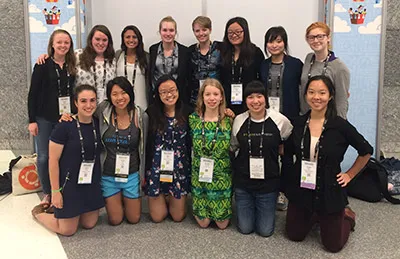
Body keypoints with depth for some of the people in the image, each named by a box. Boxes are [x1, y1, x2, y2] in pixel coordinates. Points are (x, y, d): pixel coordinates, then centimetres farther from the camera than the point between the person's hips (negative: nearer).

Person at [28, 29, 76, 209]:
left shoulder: (73, 66, 4)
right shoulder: (43, 65, -3)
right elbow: (33, 93, -3)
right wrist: (32, 120, -7)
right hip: (45, 119, -2)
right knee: (44, 157, 3)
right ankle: (47, 193, 20)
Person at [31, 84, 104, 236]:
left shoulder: (98, 124, -1)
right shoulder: (64, 127, -18)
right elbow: (53, 161, -15)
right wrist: (55, 191, -14)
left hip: (92, 184, 6)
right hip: (69, 183, -6)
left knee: (89, 224, 14)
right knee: (68, 230, 6)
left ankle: (60, 210, 38)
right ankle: (39, 212, 32)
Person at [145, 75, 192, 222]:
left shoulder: (187, 113, -3)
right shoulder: (151, 114, -6)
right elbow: (145, 144, -4)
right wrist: (144, 172, -4)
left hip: (180, 169, 1)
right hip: (156, 168, -1)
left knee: (178, 217, 9)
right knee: (157, 217, 7)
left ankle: (170, 198, 39)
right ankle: (163, 199, 38)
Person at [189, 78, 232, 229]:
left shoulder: (228, 120, -7)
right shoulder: (193, 119, -4)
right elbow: (190, 147, 4)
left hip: (223, 177, -1)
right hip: (199, 176, 1)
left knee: (222, 223, 6)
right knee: (203, 222, 7)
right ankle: (198, 212, 39)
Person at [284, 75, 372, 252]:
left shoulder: (340, 126, -15)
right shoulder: (298, 123, -5)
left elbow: (366, 151, -1)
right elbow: (287, 151, 10)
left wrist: (350, 174, 1)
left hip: (329, 192, -3)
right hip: (300, 190, 3)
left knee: (333, 245, 10)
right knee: (294, 236, 16)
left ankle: (346, 215, 39)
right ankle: (314, 217, 44)